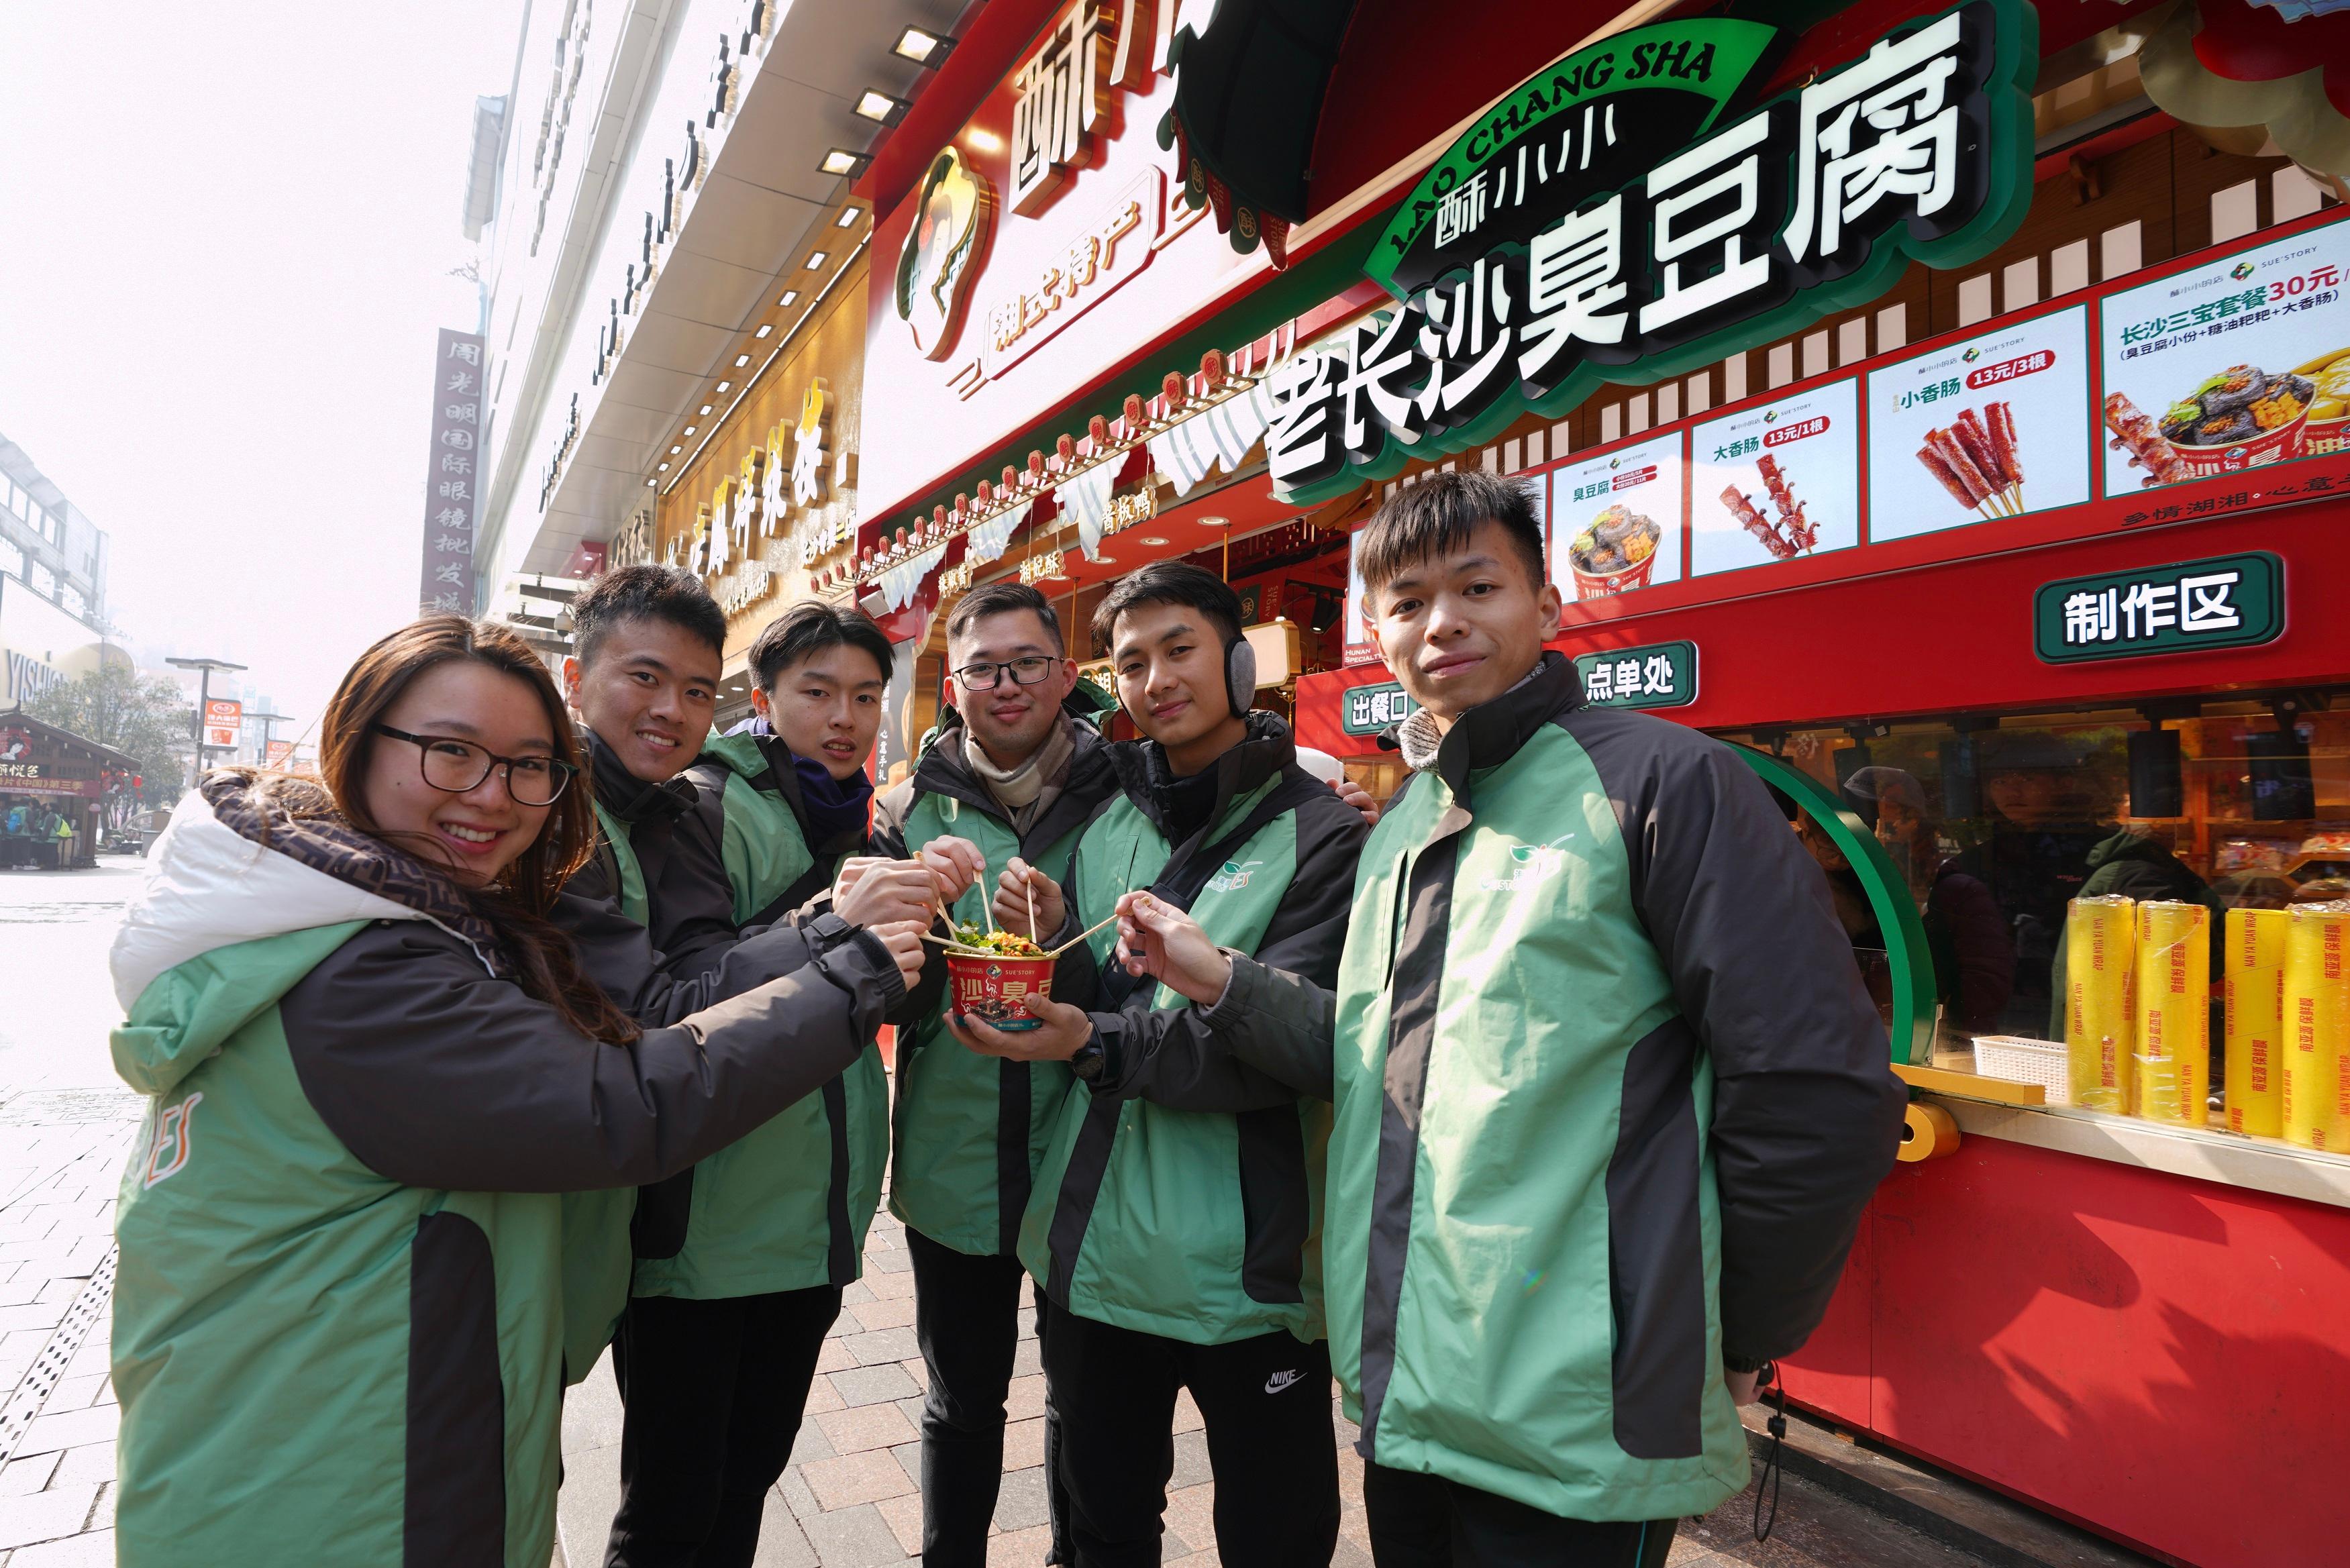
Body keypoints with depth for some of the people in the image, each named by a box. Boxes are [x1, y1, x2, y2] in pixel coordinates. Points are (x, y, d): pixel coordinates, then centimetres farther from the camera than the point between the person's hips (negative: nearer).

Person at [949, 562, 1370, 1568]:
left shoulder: (1320, 833, -10)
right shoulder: (1104, 820, 5)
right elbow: (1080, 1012, 5)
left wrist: (1101, 1046, -28)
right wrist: (1053, 945, -15)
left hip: (1245, 1267, -4)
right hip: (1091, 1248, 5)